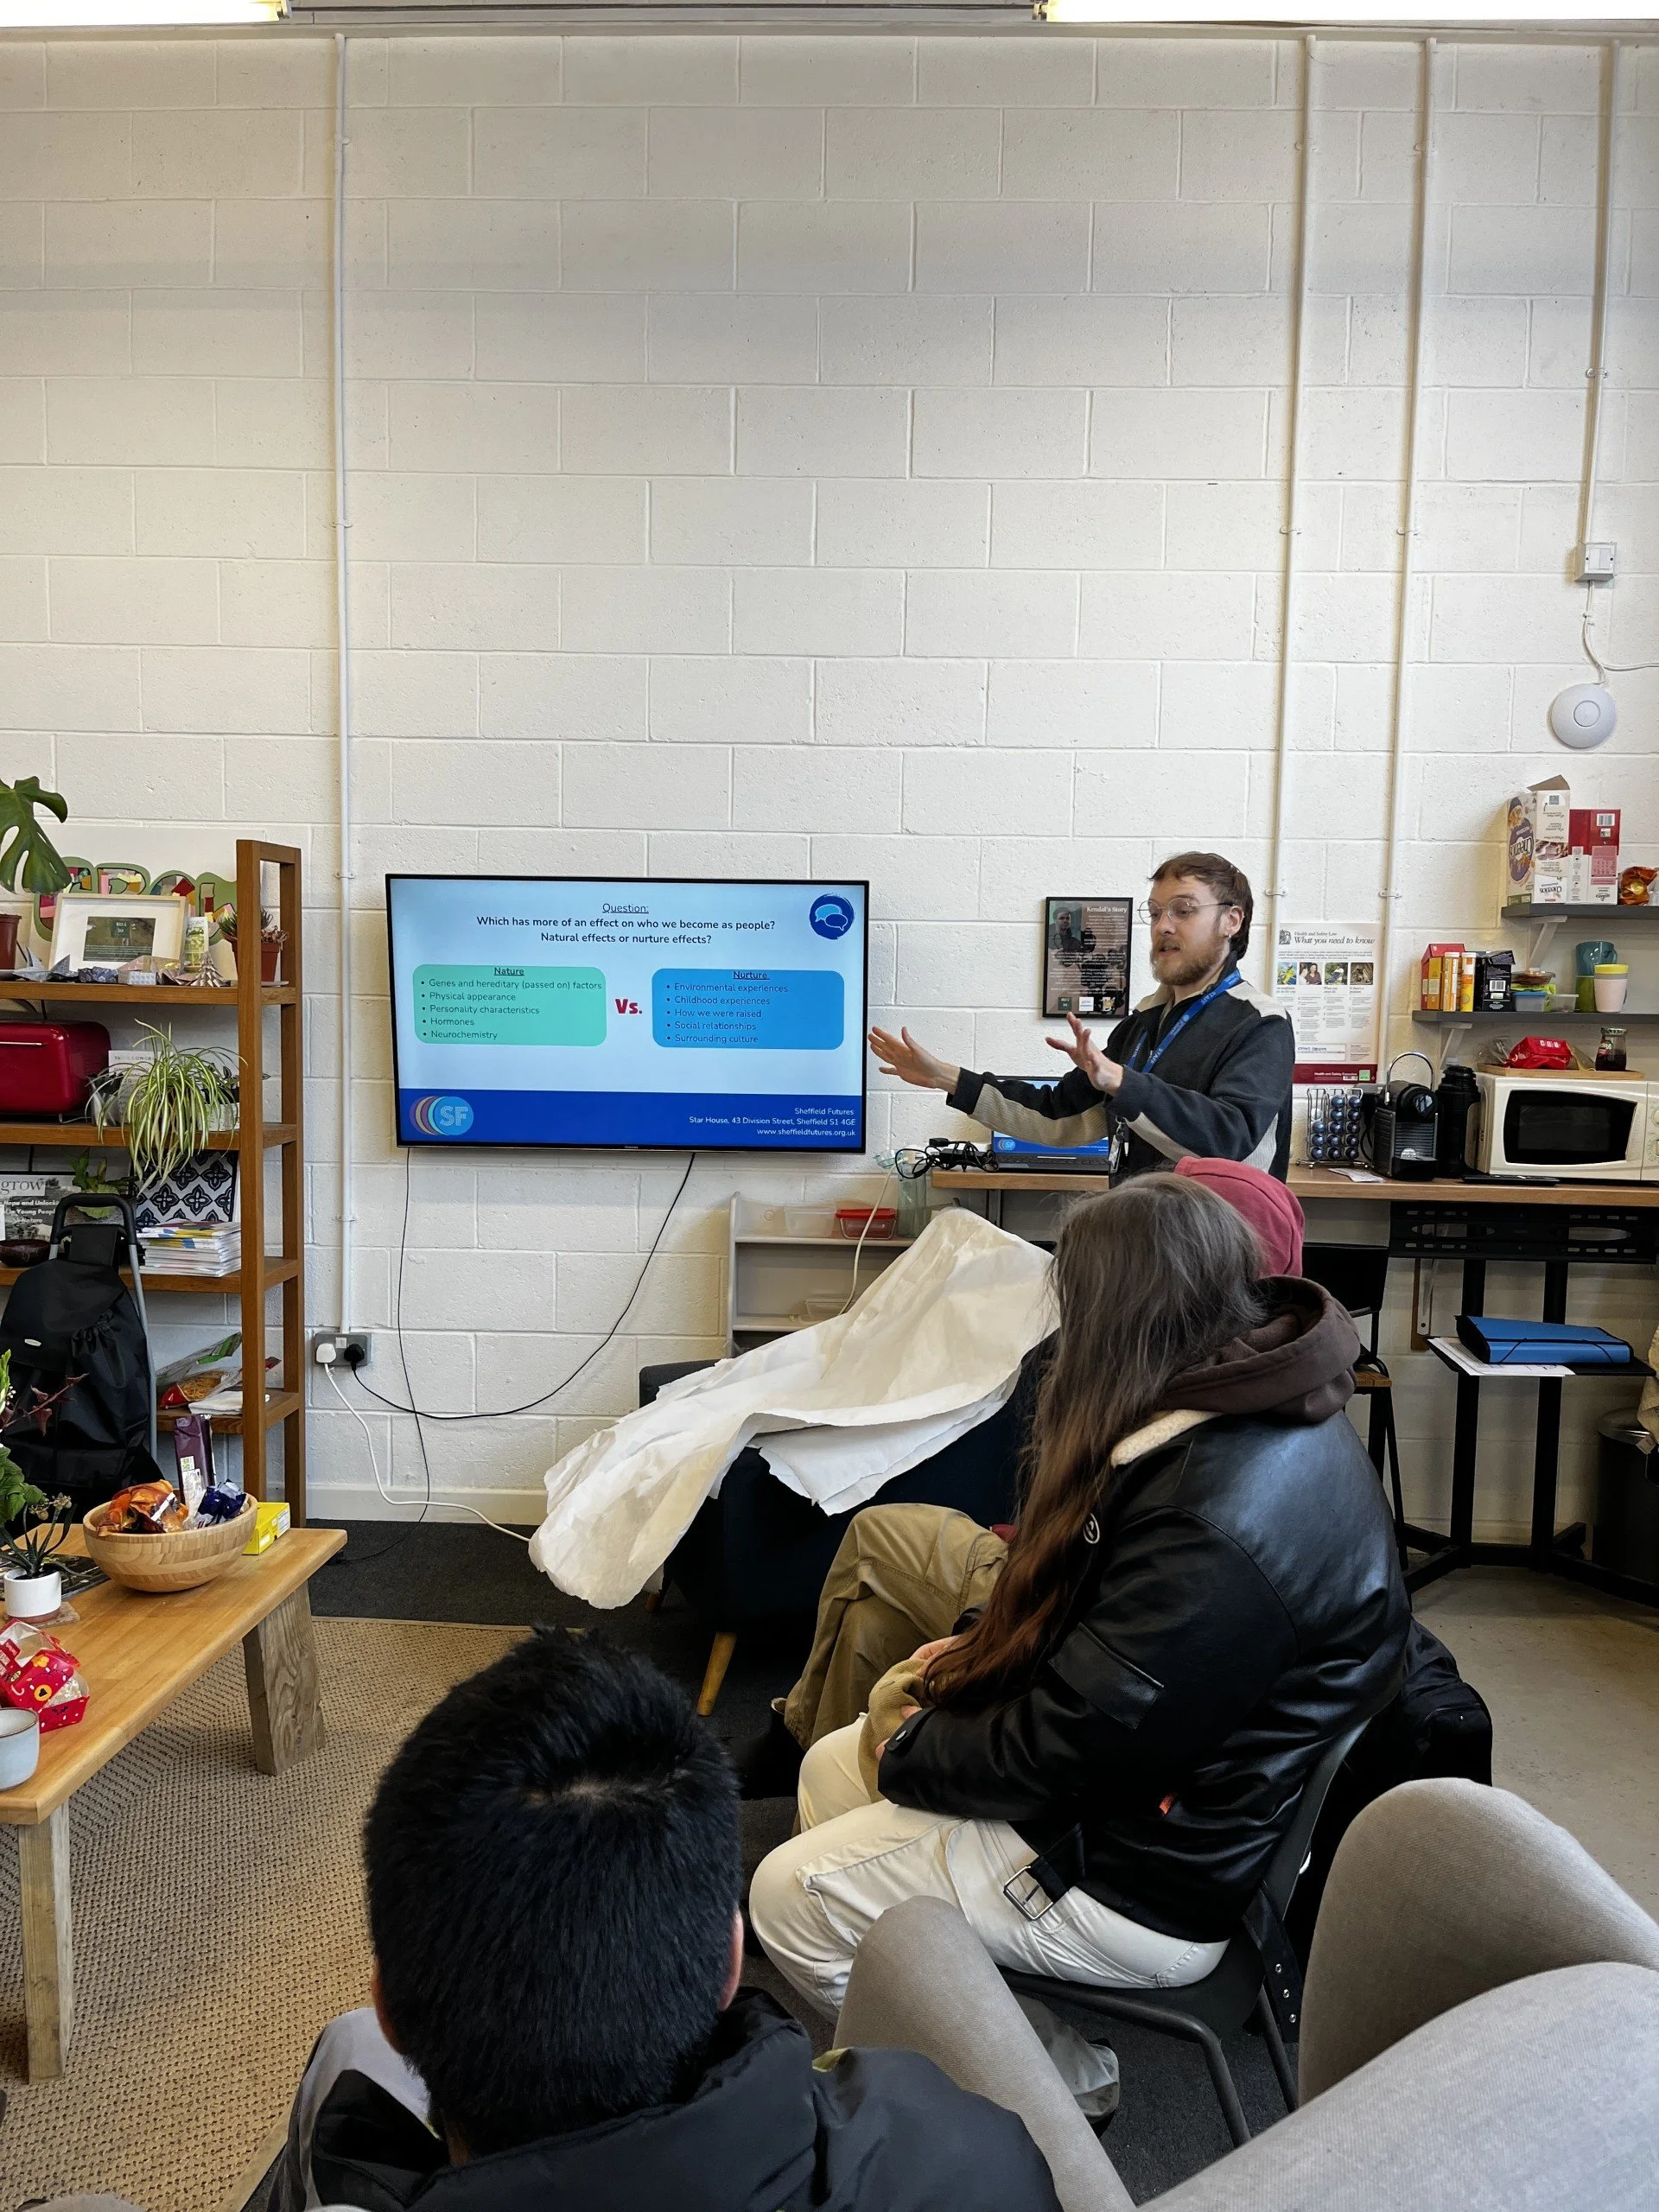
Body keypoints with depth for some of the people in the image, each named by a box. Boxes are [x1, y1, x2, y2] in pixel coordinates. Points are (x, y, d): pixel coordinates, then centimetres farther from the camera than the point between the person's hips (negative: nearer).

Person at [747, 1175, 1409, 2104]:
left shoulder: (1219, 1534, -33)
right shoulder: (1271, 1420, -1)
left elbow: (1068, 1747, -26)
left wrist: (908, 1753, -9)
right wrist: (983, 1655, 3)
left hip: (1155, 1882, -10)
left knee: (790, 1898, -6)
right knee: (830, 1768, 12)